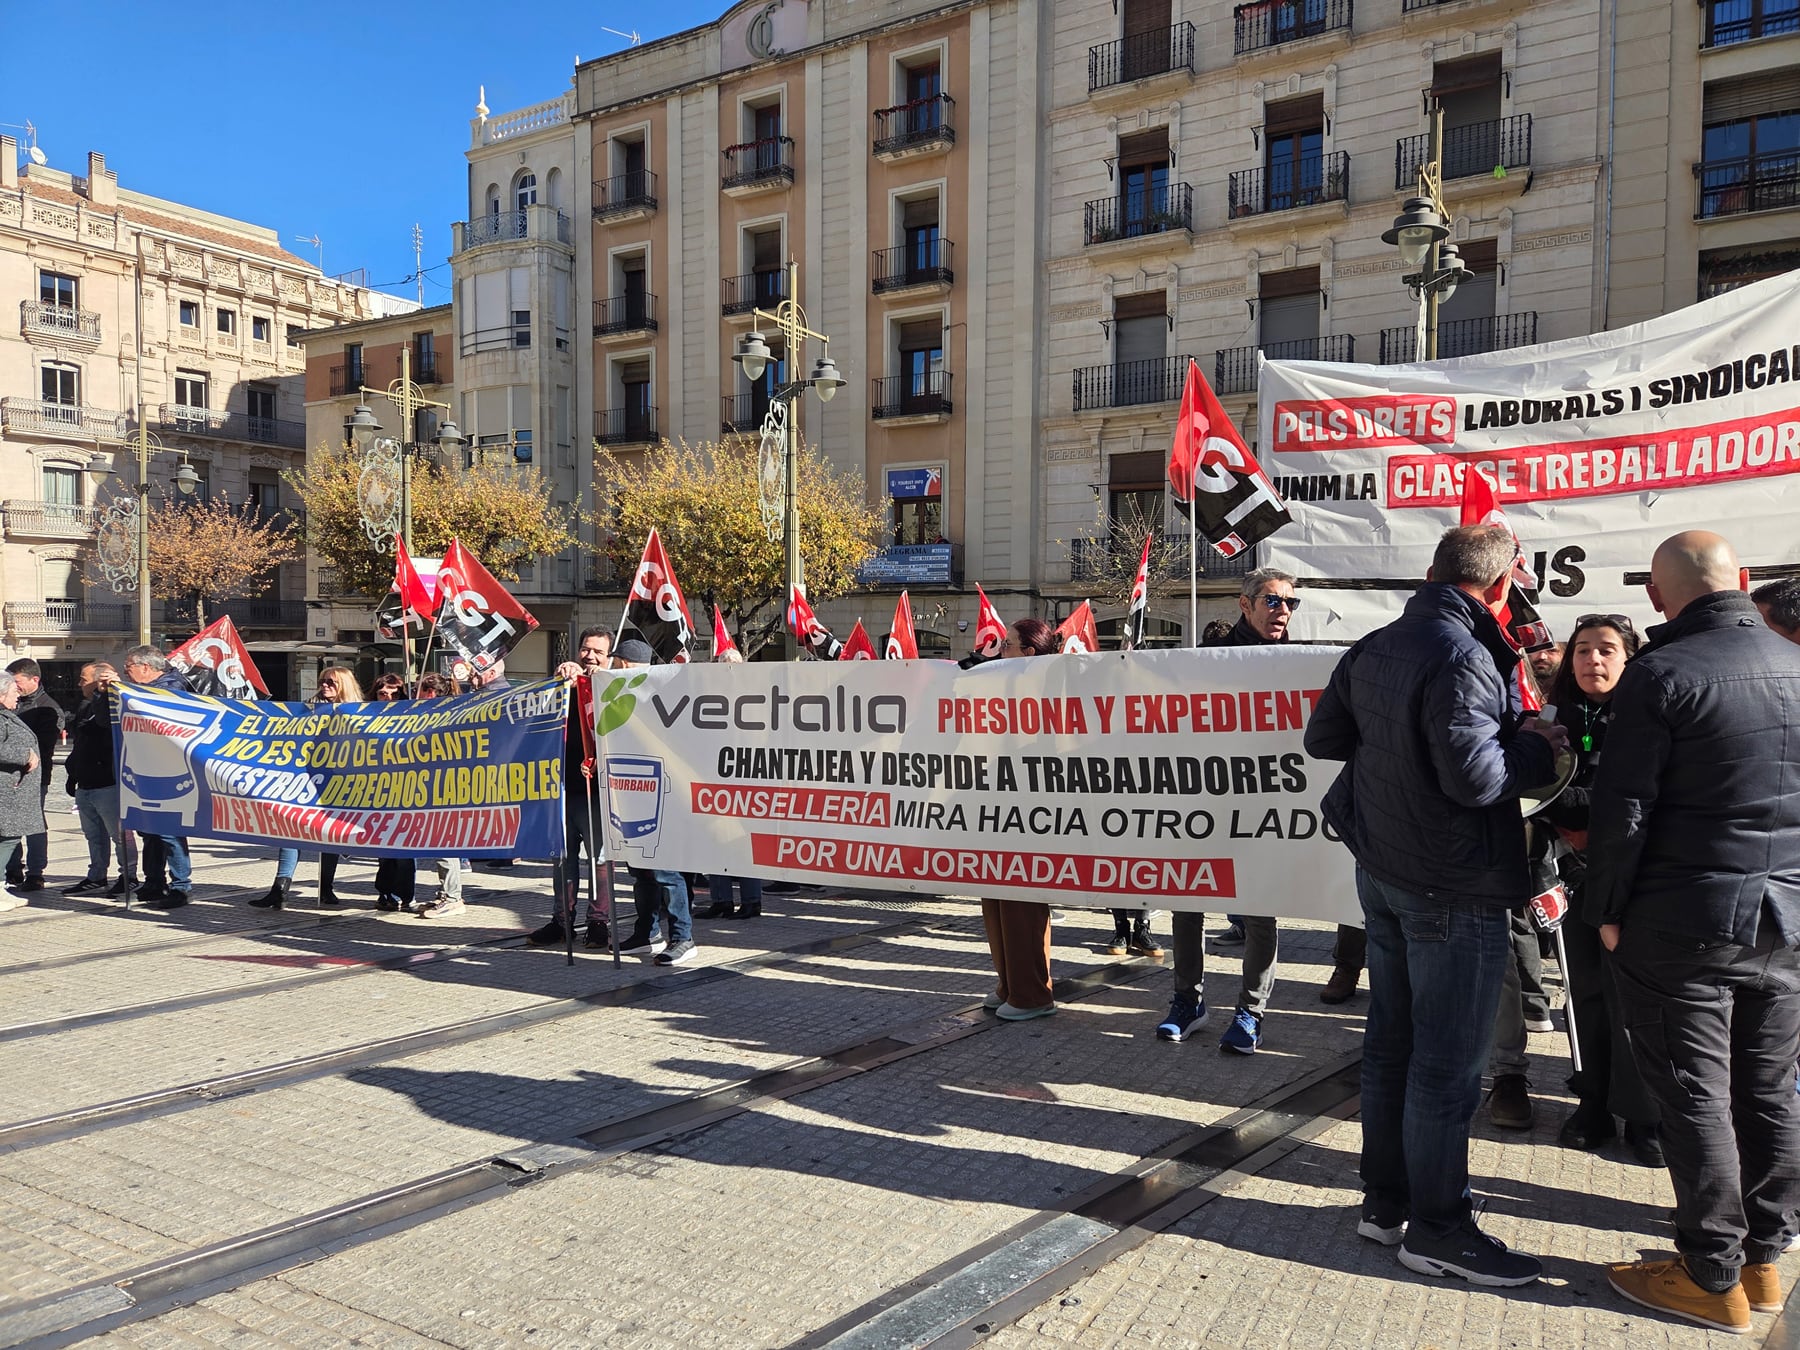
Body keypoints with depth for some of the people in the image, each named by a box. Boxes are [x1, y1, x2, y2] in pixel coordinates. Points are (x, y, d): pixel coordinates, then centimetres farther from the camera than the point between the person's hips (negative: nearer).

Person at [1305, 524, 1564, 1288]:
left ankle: (1386, 1200, 29)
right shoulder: (1462, 658, -21)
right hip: (1455, 888, -9)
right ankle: (1436, 1228, 14)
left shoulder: (1374, 650, 6)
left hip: (1383, 873, 9)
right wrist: (1534, 748, -9)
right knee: (1447, 1062, 3)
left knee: (1391, 1044, 17)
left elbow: (1323, 737, 13)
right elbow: (1474, 777, -26)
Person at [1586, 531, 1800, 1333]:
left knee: (1695, 1097, 4)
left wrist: (1608, 909, -5)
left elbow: (1623, 809, -16)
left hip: (1683, 925, -6)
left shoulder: (1661, 674, -15)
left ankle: (1714, 1279, 14)